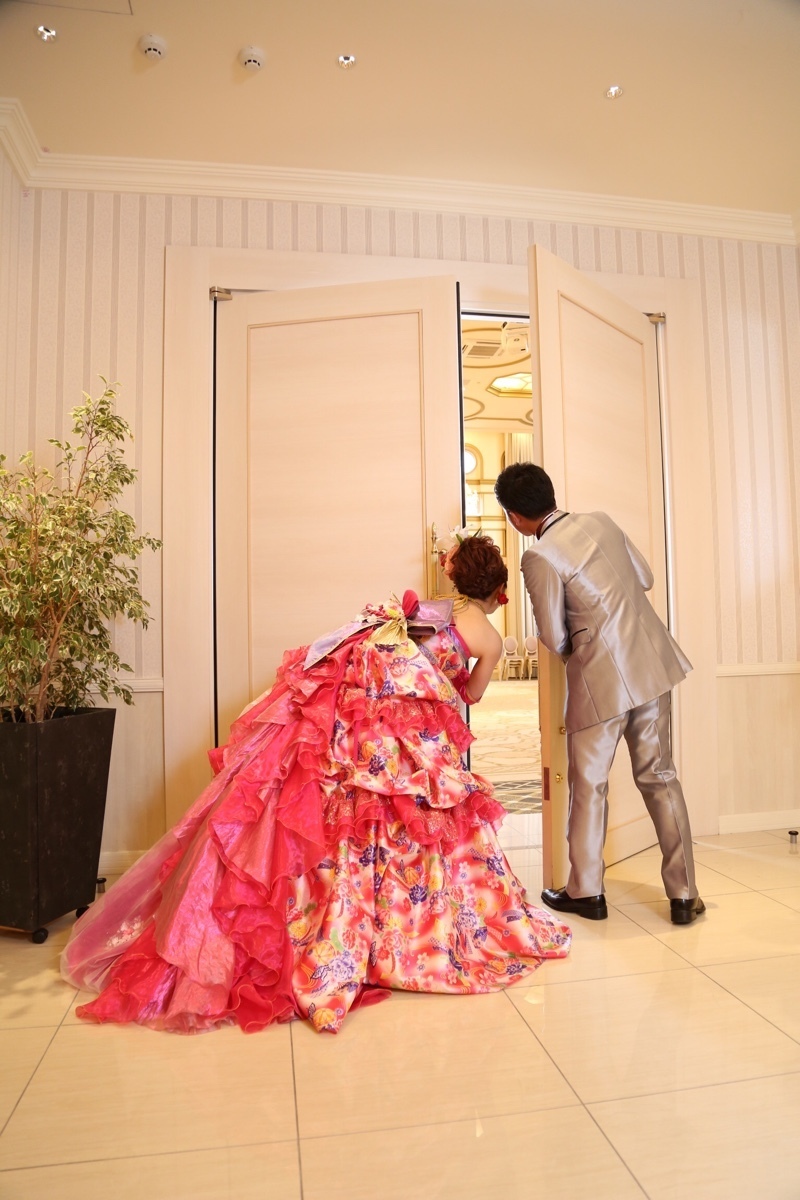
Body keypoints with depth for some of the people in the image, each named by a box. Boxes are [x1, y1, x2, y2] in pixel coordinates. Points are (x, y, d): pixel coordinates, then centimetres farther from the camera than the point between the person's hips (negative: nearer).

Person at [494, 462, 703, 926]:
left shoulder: (540, 558, -15)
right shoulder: (600, 520, 4)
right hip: (653, 664, 6)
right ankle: (684, 895, 21)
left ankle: (585, 891, 24)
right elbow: (646, 578, 13)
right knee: (659, 776, 14)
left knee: (589, 786, 11)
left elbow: (555, 640, -10)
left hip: (600, 680, -6)